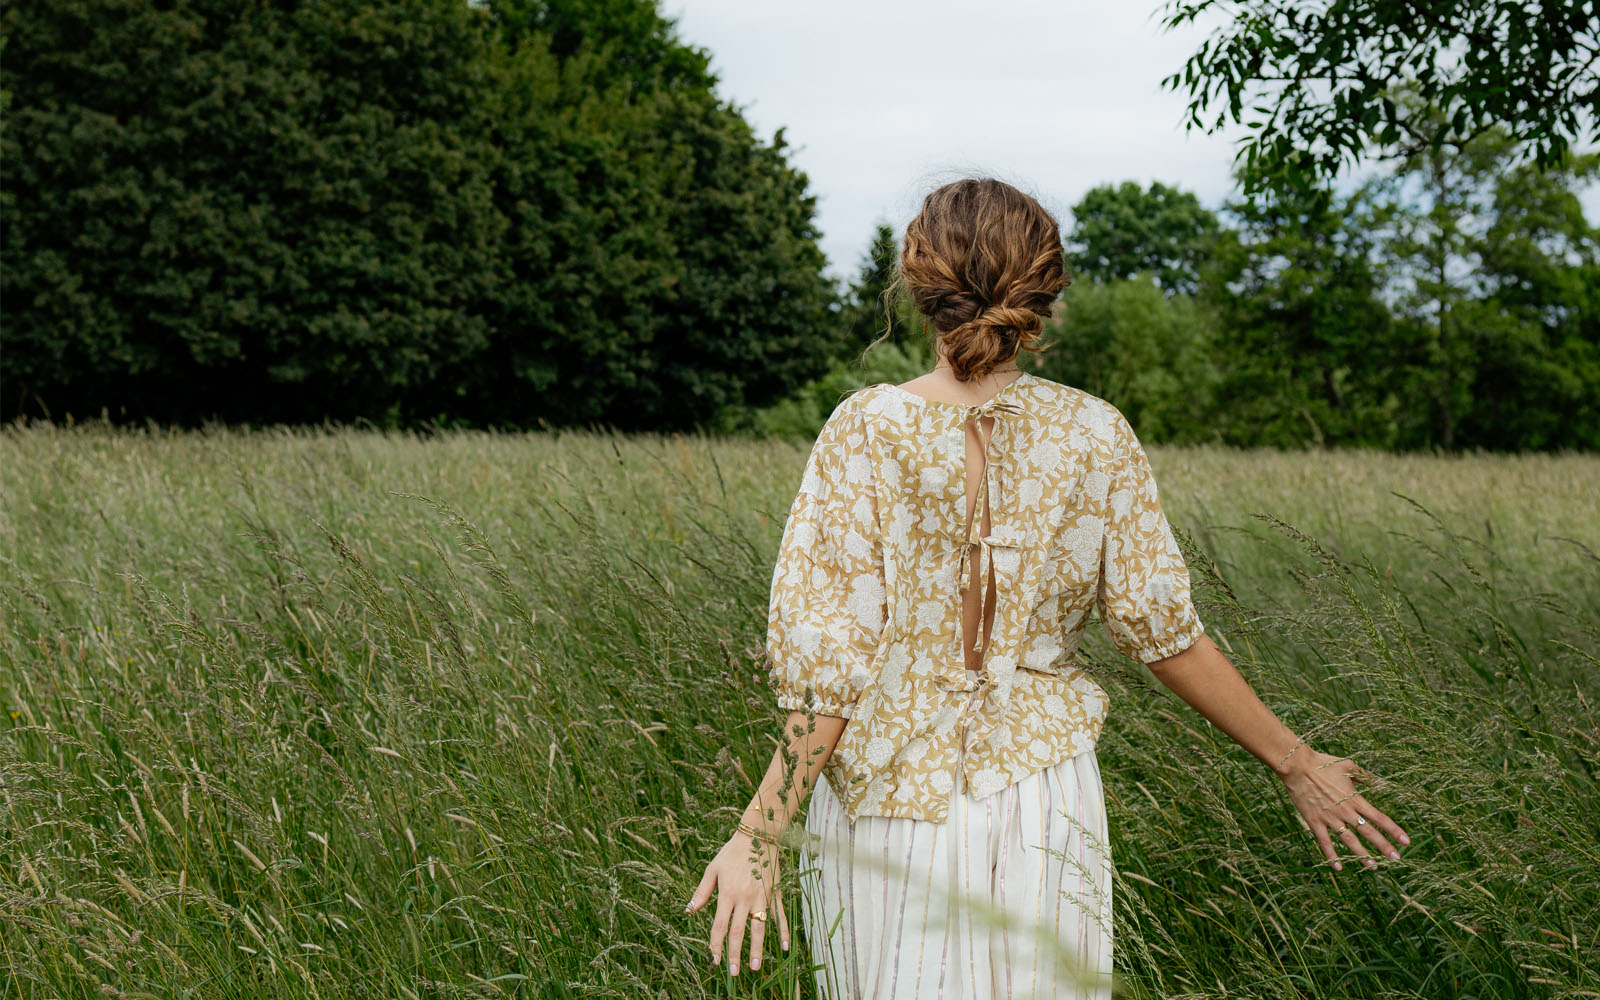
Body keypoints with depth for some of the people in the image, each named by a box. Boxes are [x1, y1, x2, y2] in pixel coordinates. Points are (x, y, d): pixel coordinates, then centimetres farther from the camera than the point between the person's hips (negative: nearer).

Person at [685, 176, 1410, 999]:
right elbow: (1160, 628, -2)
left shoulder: (867, 429, -11)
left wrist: (759, 835, -11)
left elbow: (828, 654, -14)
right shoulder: (1096, 436, -5)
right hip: (1040, 786, 2)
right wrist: (1295, 762, 9)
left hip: (888, 789, -1)